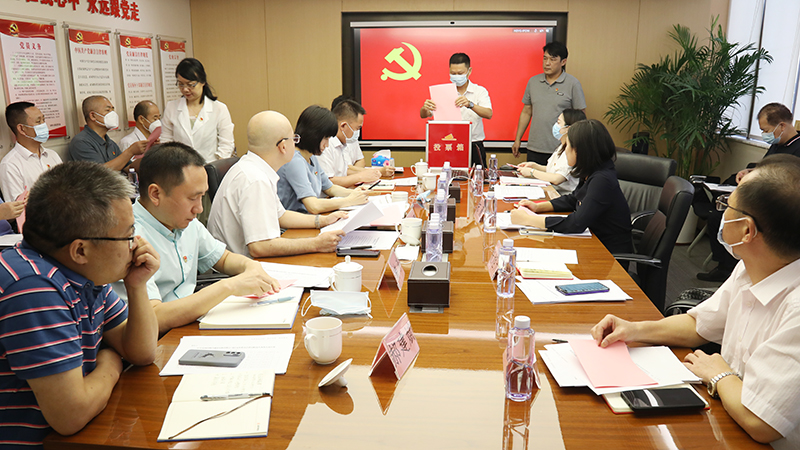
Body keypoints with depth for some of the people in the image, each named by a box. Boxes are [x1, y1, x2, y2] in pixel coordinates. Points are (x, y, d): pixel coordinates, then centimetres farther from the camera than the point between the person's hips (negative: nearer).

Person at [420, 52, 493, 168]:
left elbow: (488, 114, -13)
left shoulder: (480, 91, 4)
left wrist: (470, 104, -31)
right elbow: (423, 115, 4)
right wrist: (425, 108, -20)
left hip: (473, 147, -1)